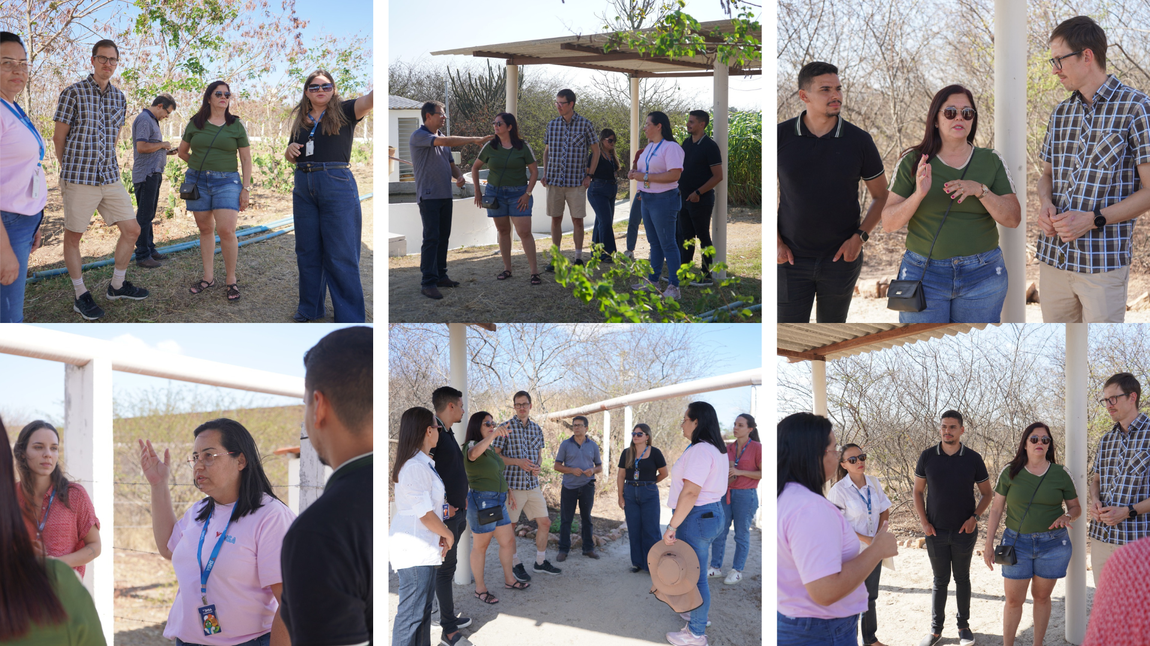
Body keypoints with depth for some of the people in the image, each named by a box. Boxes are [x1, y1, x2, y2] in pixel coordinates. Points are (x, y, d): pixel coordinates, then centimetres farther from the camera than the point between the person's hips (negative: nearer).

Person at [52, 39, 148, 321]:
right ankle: (81, 296, 14)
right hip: (79, 178, -5)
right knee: (73, 237, 3)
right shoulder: (73, 93, -5)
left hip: (110, 177, 6)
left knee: (132, 230, 6)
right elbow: (59, 138, 1)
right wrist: (68, 172, 9)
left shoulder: (119, 98, 11)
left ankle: (117, 286, 23)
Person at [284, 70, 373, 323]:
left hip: (337, 185, -6)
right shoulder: (301, 120, 14)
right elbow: (291, 157, 24)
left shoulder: (344, 112, -1)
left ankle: (351, 317, 1)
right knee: (307, 251, 12)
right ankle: (310, 308, 25)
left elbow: (370, 100, -21)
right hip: (304, 187, 6)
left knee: (341, 255, -4)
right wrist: (290, 150, -1)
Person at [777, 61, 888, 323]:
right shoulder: (781, 135, -6)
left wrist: (860, 237, -9)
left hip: (841, 258, 1)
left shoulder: (859, 140, -4)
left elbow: (881, 196, 5)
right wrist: (775, 242, -6)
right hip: (792, 258, -1)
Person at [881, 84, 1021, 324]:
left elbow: (1013, 219, -1)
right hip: (924, 274, -1)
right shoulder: (913, 162, 2)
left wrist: (980, 190, -17)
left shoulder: (991, 161, 6)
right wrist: (918, 194, -21)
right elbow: (889, 222, -3)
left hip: (981, 276, 1)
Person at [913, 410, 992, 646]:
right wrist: (924, 522, -4)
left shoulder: (973, 458, -3)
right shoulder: (927, 456, -2)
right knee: (940, 580, 6)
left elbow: (987, 494, 5)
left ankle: (963, 626, 22)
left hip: (964, 530, 0)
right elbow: (918, 491, 6)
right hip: (936, 531, 0)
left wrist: (975, 517, -9)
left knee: (962, 578, 11)